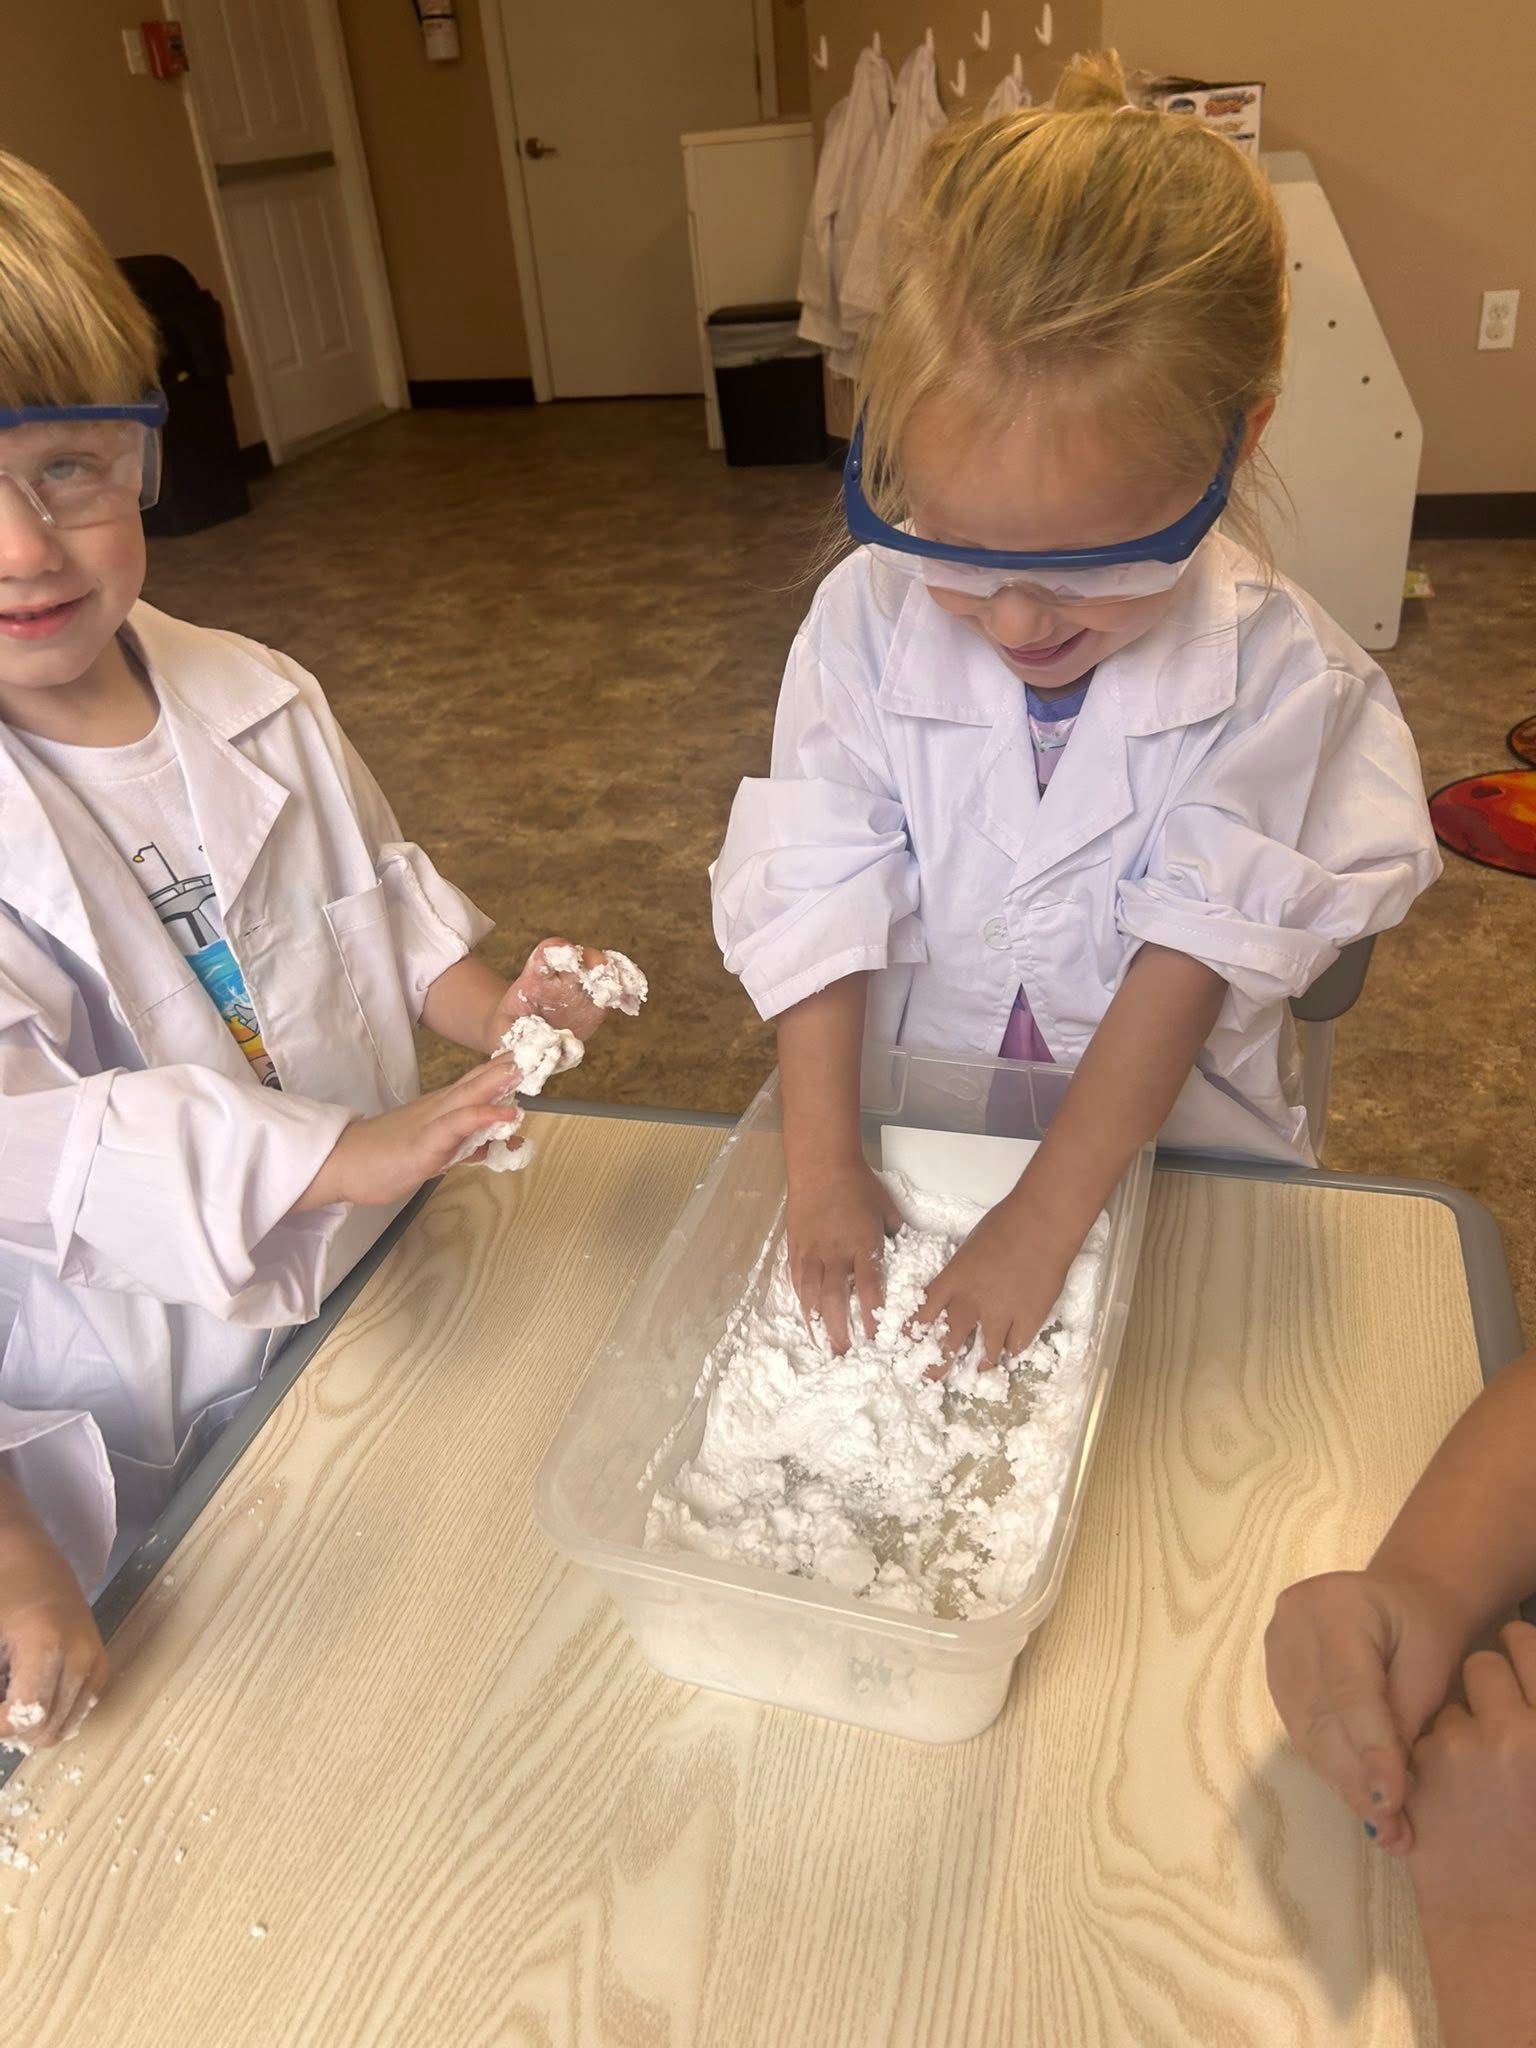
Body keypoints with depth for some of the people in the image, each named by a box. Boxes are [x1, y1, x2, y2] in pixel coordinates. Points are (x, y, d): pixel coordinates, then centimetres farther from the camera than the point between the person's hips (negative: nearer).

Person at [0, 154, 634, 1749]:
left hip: (372, 1264, 5)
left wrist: (494, 1016, -7)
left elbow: (380, 899, 8)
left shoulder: (259, 703, -5)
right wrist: (344, 1148, -35)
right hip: (147, 1399, -4)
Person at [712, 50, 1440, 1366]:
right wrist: (823, 1165, -17)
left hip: (1167, 1153, -1)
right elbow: (818, 896, -11)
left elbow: (1197, 954, -17)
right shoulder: (868, 619, -11)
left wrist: (1042, 1222, -21)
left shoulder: (1279, 677, -16)